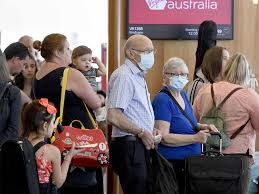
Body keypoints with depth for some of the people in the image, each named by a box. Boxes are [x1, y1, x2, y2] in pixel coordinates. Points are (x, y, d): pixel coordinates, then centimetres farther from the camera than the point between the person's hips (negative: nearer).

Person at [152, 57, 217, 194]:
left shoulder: (183, 95, 12)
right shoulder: (162, 100, -13)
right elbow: (163, 137, -20)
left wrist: (201, 127, 4)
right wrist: (195, 138, -22)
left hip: (189, 162, 8)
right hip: (172, 164, -8)